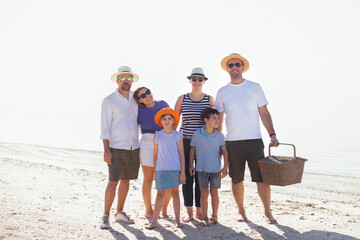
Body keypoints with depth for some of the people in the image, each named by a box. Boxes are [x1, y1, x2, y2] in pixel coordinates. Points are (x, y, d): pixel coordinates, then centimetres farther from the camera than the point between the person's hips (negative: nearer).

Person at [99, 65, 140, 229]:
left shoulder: (136, 99, 12)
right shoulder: (109, 101, -2)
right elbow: (105, 128, -6)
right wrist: (106, 150, -13)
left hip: (133, 148, 5)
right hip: (116, 148, -5)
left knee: (125, 180, 10)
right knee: (113, 182, -7)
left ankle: (119, 213, 22)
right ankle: (105, 216, 3)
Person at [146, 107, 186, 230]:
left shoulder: (178, 136, 1)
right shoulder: (157, 136, 4)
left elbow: (181, 155, 1)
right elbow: (155, 155, 8)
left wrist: (182, 172, -2)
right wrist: (155, 171, 7)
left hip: (175, 169, -1)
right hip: (161, 169, 1)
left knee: (175, 193, 8)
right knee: (160, 194, 3)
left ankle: (177, 220, 16)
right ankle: (154, 220, 8)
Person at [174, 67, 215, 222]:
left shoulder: (210, 99, 5)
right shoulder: (182, 99, 5)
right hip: (185, 142, 0)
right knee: (187, 177, 1)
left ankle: (199, 211, 16)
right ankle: (189, 212, 11)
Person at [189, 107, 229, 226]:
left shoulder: (220, 135, -3)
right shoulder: (197, 134, -7)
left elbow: (224, 151, 5)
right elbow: (192, 149, 5)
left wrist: (225, 167, 0)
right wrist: (191, 165, 4)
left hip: (216, 169, 1)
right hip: (202, 169, -1)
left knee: (214, 192, 7)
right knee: (204, 193, 3)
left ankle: (214, 216, 19)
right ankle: (205, 218, 9)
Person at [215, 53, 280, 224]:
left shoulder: (254, 87, 6)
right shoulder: (222, 92, 8)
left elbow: (264, 113, 7)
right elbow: (218, 120, 10)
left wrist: (272, 134, -3)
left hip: (254, 140, -1)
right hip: (232, 142, 1)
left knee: (262, 177, -2)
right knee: (237, 179, 7)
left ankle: (268, 212, 10)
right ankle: (241, 211, 22)